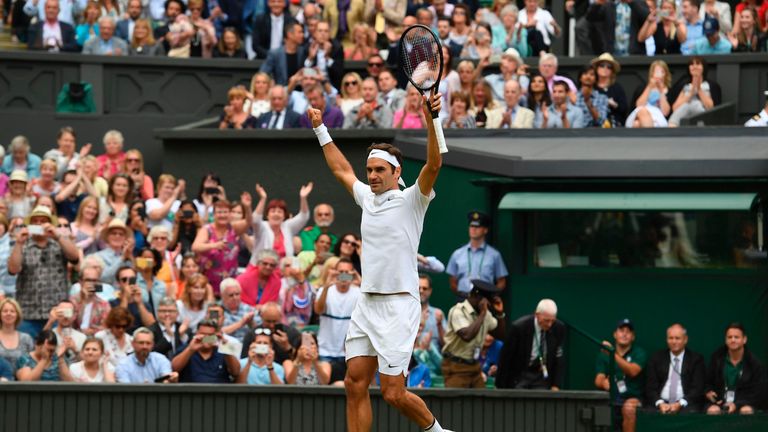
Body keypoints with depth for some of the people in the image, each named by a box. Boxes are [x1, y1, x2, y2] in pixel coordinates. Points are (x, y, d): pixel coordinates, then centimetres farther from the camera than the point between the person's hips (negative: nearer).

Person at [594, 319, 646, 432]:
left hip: (632, 398, -2)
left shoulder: (639, 353, 5)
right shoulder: (604, 354, 12)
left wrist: (613, 354, -26)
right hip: (609, 398, 2)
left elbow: (633, 371, -16)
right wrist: (603, 382, -23)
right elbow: (598, 380, 2)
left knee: (629, 407, -36)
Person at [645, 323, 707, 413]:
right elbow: (651, 387, 7)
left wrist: (679, 404, -16)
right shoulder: (656, 358, 14)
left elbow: (698, 388, -1)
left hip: (685, 405, -1)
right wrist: (660, 403, -13)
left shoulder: (696, 359, 8)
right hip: (661, 404, 1)